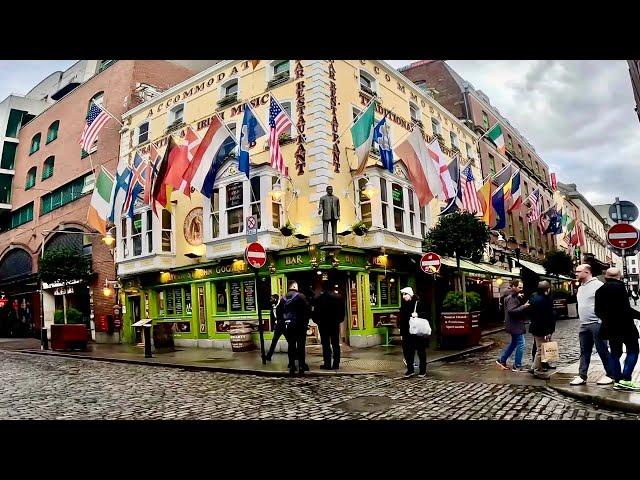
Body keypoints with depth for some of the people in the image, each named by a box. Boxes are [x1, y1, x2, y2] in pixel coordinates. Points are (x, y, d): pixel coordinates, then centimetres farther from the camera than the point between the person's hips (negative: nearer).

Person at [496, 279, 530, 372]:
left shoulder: (514, 297, 15)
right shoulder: (511, 298, -18)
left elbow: (517, 307, 12)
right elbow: (511, 311, -28)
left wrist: (520, 299, -1)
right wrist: (523, 306, -27)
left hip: (515, 325, 11)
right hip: (515, 325, -11)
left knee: (514, 343, 19)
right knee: (520, 344, -6)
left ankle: (501, 360, 25)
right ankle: (517, 366, 2)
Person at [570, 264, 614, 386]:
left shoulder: (598, 285, -9)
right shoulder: (580, 288, 17)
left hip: (596, 324, -8)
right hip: (584, 325, 8)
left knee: (603, 350, 1)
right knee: (584, 352, 9)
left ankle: (610, 375, 13)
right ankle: (582, 376, 13)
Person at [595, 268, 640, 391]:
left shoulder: (600, 290, 6)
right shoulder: (619, 286, -13)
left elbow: (598, 311, 10)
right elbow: (626, 308, -19)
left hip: (610, 327, 6)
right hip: (625, 325, -6)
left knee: (615, 353, 12)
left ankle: (617, 380, 12)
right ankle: (625, 379, -4)